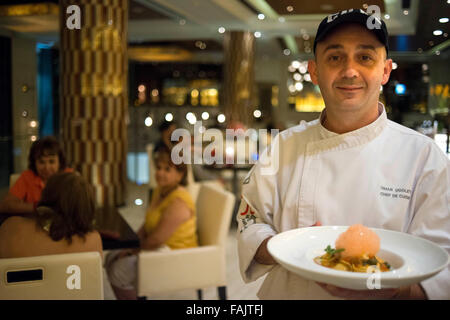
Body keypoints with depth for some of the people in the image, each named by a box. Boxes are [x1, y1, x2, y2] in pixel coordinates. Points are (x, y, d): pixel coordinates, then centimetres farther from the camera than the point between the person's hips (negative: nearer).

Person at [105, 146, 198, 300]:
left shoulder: (179, 202, -25)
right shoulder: (160, 191, 7)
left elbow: (156, 239, -25)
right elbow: (146, 225, 13)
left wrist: (133, 250, -9)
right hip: (161, 248, 10)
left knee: (119, 271, -17)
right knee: (111, 259, 8)